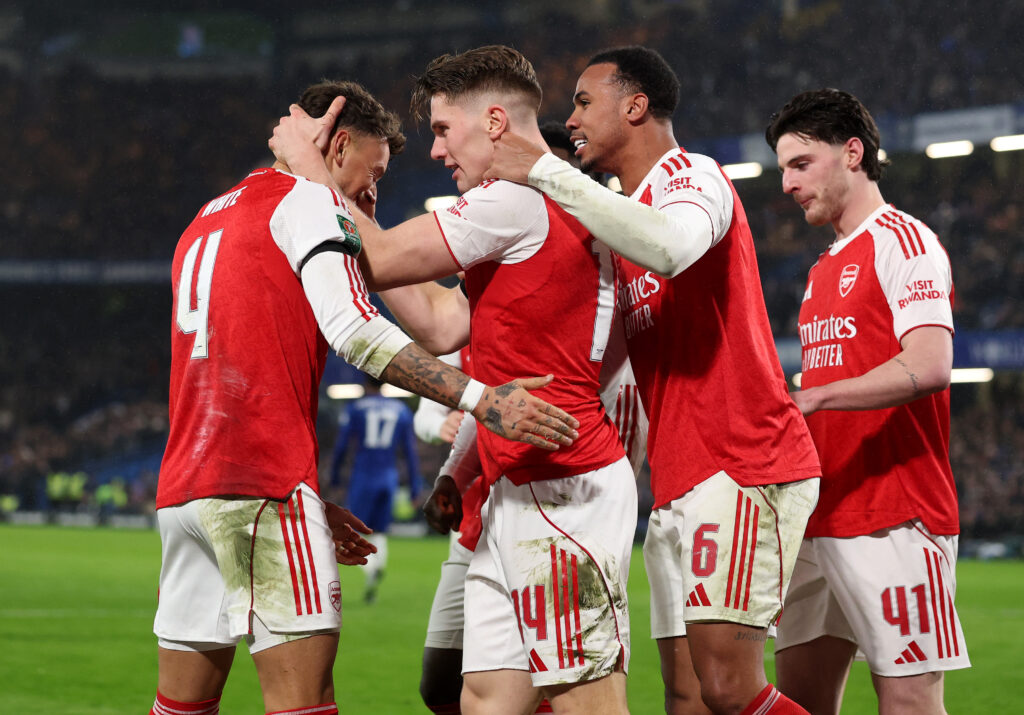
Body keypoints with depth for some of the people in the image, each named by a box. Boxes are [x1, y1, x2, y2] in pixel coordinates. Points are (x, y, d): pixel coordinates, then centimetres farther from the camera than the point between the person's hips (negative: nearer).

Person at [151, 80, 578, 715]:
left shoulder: (208, 220, 26)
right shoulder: (308, 199, 0)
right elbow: (351, 328, -17)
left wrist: (311, 505, 30)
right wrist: (479, 398, -22)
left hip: (183, 486, 9)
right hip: (263, 486, -9)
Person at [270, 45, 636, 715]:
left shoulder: (518, 199, -11)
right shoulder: (556, 204, 22)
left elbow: (378, 262, -6)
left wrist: (308, 162, 5)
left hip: (559, 488, -10)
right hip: (520, 495, 10)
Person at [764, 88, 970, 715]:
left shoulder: (904, 241, -6)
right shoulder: (825, 269, 22)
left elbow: (928, 367, -20)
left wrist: (809, 398, -23)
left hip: (895, 521, -9)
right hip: (821, 519, 9)